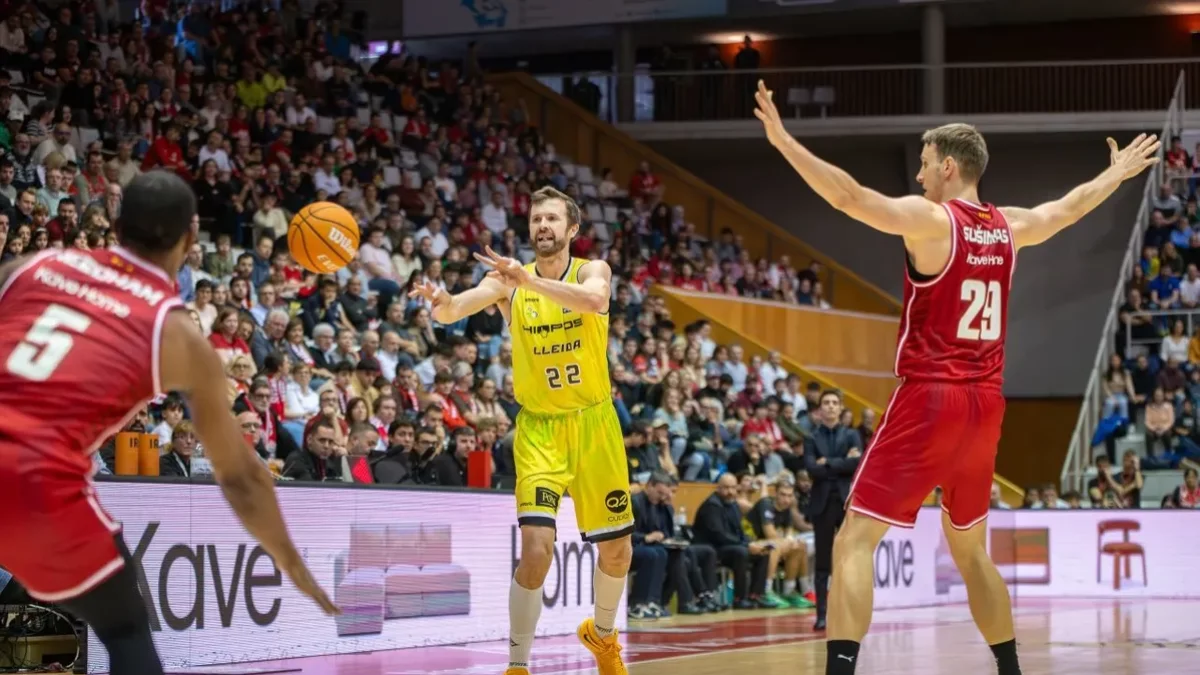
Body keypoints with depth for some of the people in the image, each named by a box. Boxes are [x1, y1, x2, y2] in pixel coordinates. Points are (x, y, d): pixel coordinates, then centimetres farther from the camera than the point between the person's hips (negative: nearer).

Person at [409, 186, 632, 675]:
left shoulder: (592, 271, -5)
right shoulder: (508, 280, -4)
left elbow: (592, 300, -30)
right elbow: (458, 309, -22)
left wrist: (531, 281, -44)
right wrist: (440, 301, -47)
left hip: (594, 422, 1)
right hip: (539, 428, -1)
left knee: (617, 550, 12)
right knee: (536, 548, -18)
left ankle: (602, 634, 40)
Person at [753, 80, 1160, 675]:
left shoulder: (929, 219, -9)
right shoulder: (1008, 228, 11)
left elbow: (849, 197, -23)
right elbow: (1070, 207, 30)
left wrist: (784, 142, -25)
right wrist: (1118, 174, 48)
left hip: (930, 398, -7)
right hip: (985, 403, 7)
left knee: (854, 542, -9)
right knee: (970, 548, 23)